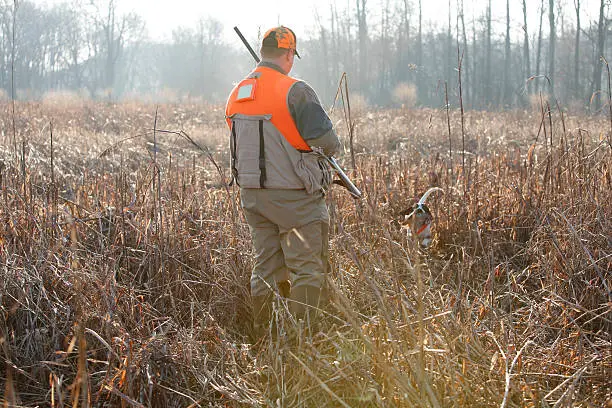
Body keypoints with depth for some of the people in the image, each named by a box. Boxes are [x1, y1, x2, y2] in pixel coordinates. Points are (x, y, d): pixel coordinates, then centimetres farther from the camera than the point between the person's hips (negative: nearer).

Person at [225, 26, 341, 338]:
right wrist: (332, 147, 6)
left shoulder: (237, 94, 8)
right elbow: (326, 140, -16)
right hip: (293, 195, -7)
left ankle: (260, 337, 18)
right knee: (308, 268, 1)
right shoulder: (294, 91, -15)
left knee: (265, 268, 15)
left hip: (252, 194, 7)